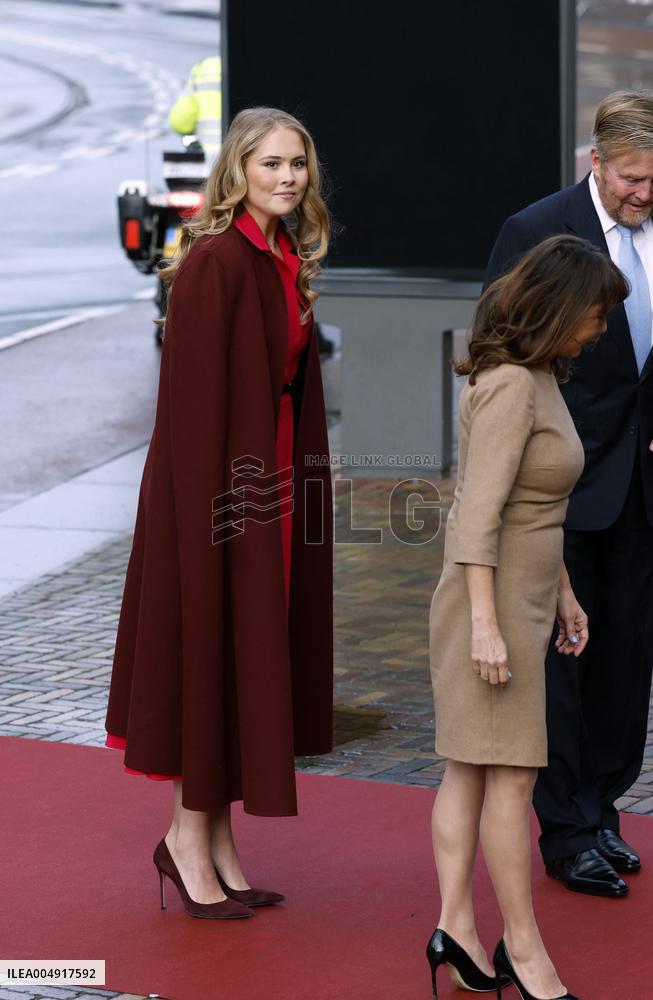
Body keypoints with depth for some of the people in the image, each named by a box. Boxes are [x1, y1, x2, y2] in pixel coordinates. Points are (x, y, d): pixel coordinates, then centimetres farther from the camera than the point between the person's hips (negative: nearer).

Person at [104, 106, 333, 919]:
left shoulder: (285, 262, 11)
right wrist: (220, 500, -21)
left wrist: (299, 483, 13)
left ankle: (216, 838, 19)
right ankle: (189, 834, 11)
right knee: (211, 646, -1)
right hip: (218, 479, -9)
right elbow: (197, 392, -19)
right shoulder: (214, 262, -16)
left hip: (273, 477, 9)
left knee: (252, 655, 11)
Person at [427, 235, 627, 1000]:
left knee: (471, 768, 7)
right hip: (493, 600, -10)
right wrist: (485, 624, -27)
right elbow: (479, 511, -24)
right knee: (510, 774, -4)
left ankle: (456, 926, 8)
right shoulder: (509, 385, -20)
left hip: (522, 595, 10)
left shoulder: (537, 378, 9)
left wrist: (562, 591, 22)